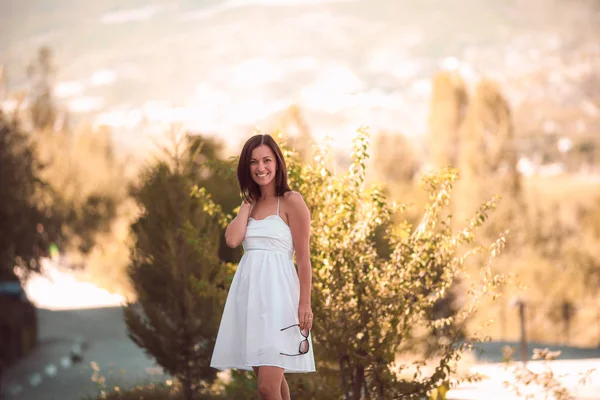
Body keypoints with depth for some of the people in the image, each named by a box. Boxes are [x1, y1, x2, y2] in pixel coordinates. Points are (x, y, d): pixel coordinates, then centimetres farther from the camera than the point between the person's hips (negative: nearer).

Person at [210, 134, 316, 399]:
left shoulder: (291, 201, -3)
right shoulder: (251, 204, 15)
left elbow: (303, 257, -6)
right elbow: (232, 240, -3)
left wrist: (305, 304, -12)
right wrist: (248, 201, 4)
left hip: (277, 292, -7)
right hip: (249, 292, 7)